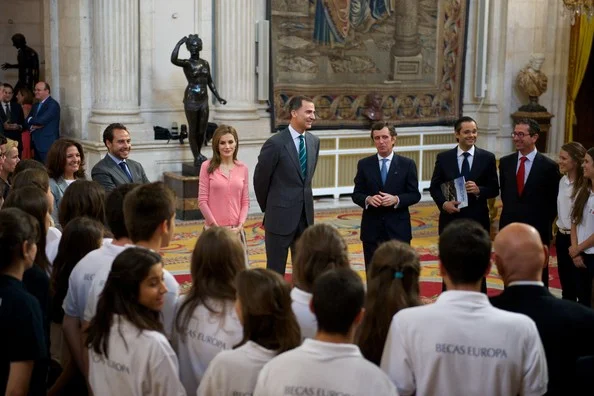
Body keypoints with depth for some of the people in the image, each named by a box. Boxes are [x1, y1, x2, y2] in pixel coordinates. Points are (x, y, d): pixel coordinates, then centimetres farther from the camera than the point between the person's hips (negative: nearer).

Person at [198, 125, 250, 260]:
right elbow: (202, 201, -4)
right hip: (214, 229, -3)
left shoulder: (242, 168, 6)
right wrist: (216, 227, -8)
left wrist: (239, 226, -5)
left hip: (236, 230, 3)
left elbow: (245, 202, 8)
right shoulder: (207, 167, -2)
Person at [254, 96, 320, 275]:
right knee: (276, 270, 3)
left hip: (306, 215, 6)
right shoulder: (276, 143, -13)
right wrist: (267, 207, 7)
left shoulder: (314, 141, 6)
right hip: (281, 216, -6)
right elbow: (260, 179, -3)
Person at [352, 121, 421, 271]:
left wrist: (396, 199, -17)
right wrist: (368, 199, -16)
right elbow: (356, 194, 6)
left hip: (398, 229, -1)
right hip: (372, 229, 1)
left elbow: (415, 195, 1)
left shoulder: (407, 164, 2)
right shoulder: (364, 164, 5)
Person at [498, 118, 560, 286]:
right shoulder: (505, 162, 4)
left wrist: (543, 223, 0)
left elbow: (553, 201, -1)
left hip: (537, 230, -3)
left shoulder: (549, 166, -9)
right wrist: (510, 214, 9)